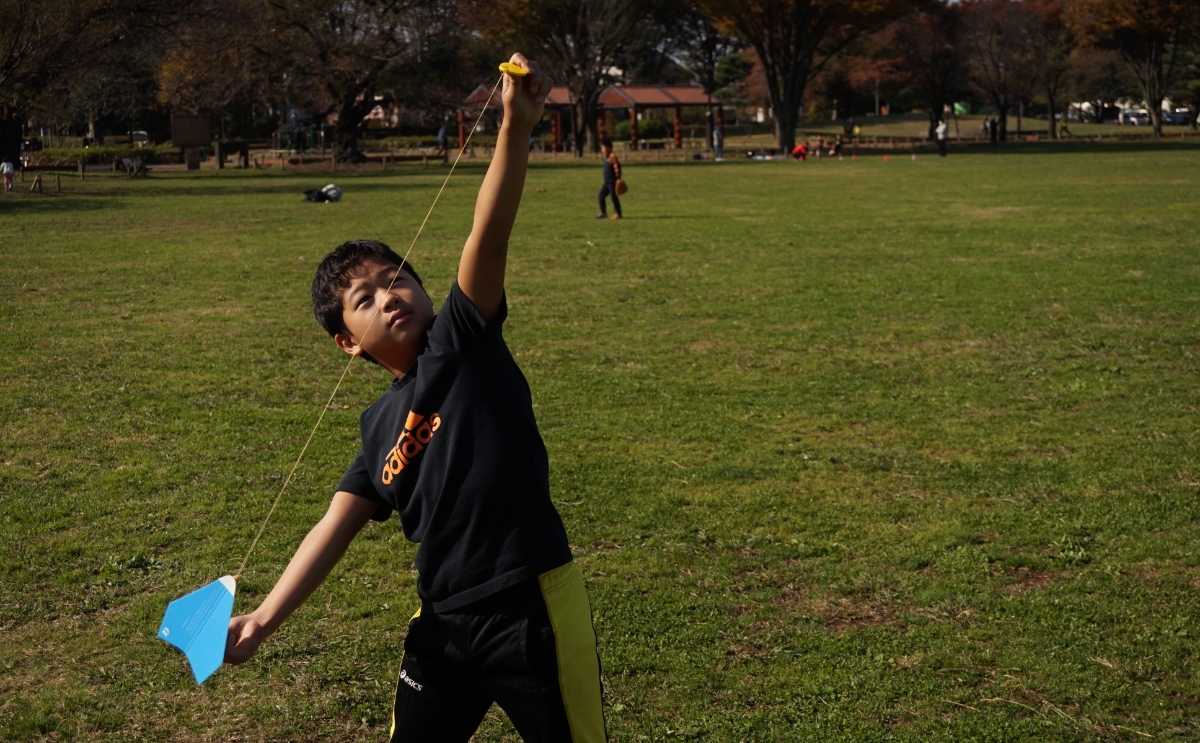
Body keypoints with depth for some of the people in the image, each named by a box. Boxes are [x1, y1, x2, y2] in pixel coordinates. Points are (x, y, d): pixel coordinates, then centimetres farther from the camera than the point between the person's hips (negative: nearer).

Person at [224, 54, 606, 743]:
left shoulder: (462, 340, -6)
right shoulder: (380, 425, 10)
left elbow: (488, 240, -21)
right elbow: (337, 527, 10)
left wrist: (516, 129, -34)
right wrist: (265, 617, 4)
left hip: (534, 607, -6)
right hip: (444, 621, 6)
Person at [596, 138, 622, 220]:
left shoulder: (612, 156, -15)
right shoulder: (607, 157, 15)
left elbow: (617, 167, -20)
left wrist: (618, 178, -22)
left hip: (612, 182, -10)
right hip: (607, 182, 10)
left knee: (613, 197, -6)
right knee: (601, 195, 10)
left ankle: (618, 214, 1)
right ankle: (603, 212, 18)